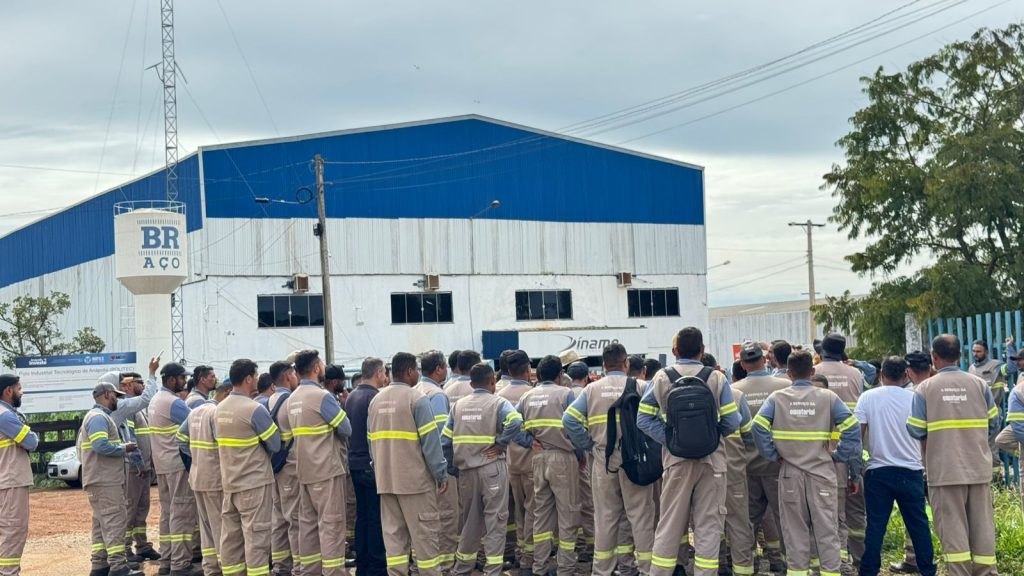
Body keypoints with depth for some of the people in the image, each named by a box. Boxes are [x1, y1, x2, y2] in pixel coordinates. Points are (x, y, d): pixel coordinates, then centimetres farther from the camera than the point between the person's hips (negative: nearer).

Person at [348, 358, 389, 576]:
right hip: (373, 465, -8)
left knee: (362, 515, 14)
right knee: (377, 517, -2)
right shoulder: (375, 397, -16)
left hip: (355, 464, 8)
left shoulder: (351, 397, 10)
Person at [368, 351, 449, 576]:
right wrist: (441, 474, -6)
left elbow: (372, 440, 14)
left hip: (386, 479, 6)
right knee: (423, 533, 0)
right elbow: (430, 440, -13)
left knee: (393, 533, 9)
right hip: (415, 478, -6)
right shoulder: (416, 399, -11)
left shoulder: (376, 400, 10)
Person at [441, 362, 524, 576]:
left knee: (469, 521, 16)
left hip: (466, 470, 5)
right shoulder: (498, 403, -4)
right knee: (495, 520, 1)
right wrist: (501, 445, -13)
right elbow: (515, 422, -24)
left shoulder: (458, 405, 9)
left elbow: (445, 440, 6)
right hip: (492, 468, -5)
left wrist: (454, 463, 12)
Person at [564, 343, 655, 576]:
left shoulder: (591, 389, 4)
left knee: (605, 516, 11)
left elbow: (570, 419, -3)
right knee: (640, 514, 5)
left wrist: (588, 445, 5)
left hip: (603, 461, 3)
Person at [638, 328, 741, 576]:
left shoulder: (661, 378, -1)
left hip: (676, 459, 1)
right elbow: (731, 421, -7)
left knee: (670, 523, 9)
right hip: (711, 459, -1)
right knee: (708, 524, 6)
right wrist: (712, 434, 10)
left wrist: (671, 439, -5)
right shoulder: (717, 378, -4)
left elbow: (644, 418, -5)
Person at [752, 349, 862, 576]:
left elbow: (758, 427, -11)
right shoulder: (828, 397, -2)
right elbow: (851, 427, -9)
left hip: (790, 473, 1)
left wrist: (773, 456, -2)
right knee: (826, 528, 5)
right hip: (822, 472, -1)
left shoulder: (777, 398, -1)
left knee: (795, 530, 9)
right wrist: (839, 457, 0)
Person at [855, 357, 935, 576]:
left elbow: (857, 433, -4)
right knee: (918, 524, 9)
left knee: (875, 526, 3)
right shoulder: (915, 398, -1)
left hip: (878, 471, -1)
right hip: (911, 471, 1)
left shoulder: (868, 397, -3)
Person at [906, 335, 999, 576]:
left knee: (953, 528, 0)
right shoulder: (979, 384, 2)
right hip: (978, 467, 3)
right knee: (982, 526, 9)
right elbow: (993, 424, 6)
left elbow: (916, 431, -7)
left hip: (944, 470, -2)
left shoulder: (925, 388, -6)